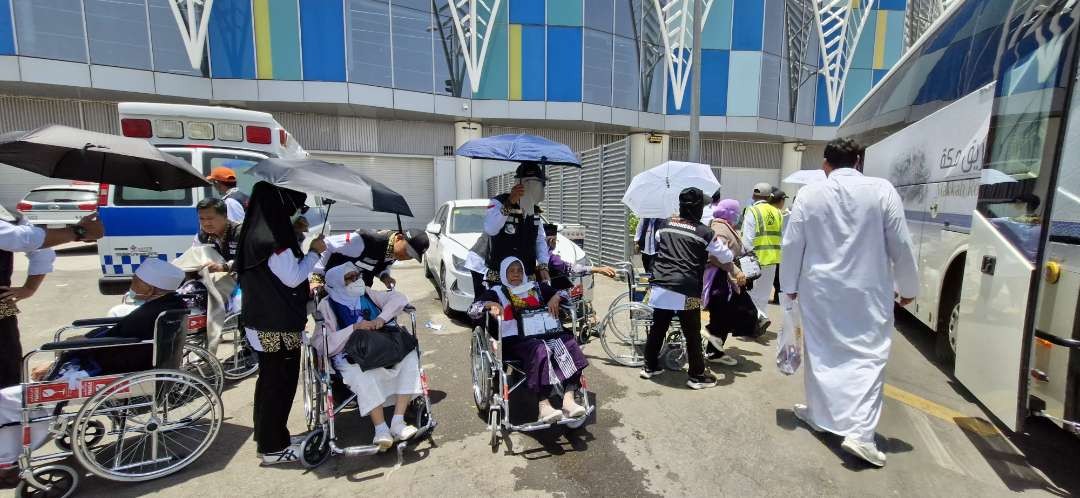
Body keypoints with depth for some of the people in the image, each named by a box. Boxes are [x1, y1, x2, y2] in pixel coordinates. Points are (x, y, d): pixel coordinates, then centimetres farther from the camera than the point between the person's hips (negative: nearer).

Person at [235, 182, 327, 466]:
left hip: (262, 320, 10)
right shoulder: (274, 236, -21)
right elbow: (292, 277, -19)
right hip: (278, 325, -10)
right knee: (280, 383, 3)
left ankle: (266, 439, 33)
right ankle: (274, 448, 16)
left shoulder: (259, 230, 9)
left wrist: (297, 238, 13)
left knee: (269, 380, 20)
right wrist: (314, 252, -8)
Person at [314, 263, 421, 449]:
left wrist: (382, 318, -6)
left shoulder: (367, 294, 17)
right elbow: (322, 343, -8)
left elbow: (399, 298, 10)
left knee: (409, 358, -23)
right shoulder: (327, 305, 3)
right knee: (364, 375, -37)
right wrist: (354, 328, -15)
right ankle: (381, 429, -29)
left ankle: (398, 422, -25)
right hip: (351, 358, -4)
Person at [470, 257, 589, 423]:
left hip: (546, 334, 4)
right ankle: (544, 406, -41)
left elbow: (566, 292, 30)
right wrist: (490, 304, -13)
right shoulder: (497, 292, 19)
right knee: (540, 351, -37)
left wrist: (556, 297, 8)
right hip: (517, 339, -4)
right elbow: (472, 310, 6)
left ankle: (568, 399, -34)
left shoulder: (537, 287, 28)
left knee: (569, 345, -26)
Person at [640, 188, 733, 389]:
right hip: (686, 292, -4)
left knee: (657, 329, 16)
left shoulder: (665, 225, 7)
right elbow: (726, 257, 6)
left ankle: (650, 366, 28)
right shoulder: (705, 233, -4)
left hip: (660, 288, 5)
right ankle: (697, 376, 17)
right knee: (693, 335, 8)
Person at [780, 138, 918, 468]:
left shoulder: (809, 194, -3)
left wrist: (789, 285, 12)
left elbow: (792, 244, -1)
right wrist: (908, 288, 11)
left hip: (819, 289, 1)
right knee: (868, 356, 3)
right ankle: (859, 432, -6)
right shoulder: (882, 190, -5)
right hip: (868, 291, -1)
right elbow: (901, 244, -2)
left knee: (821, 351, 14)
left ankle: (818, 414, 29)